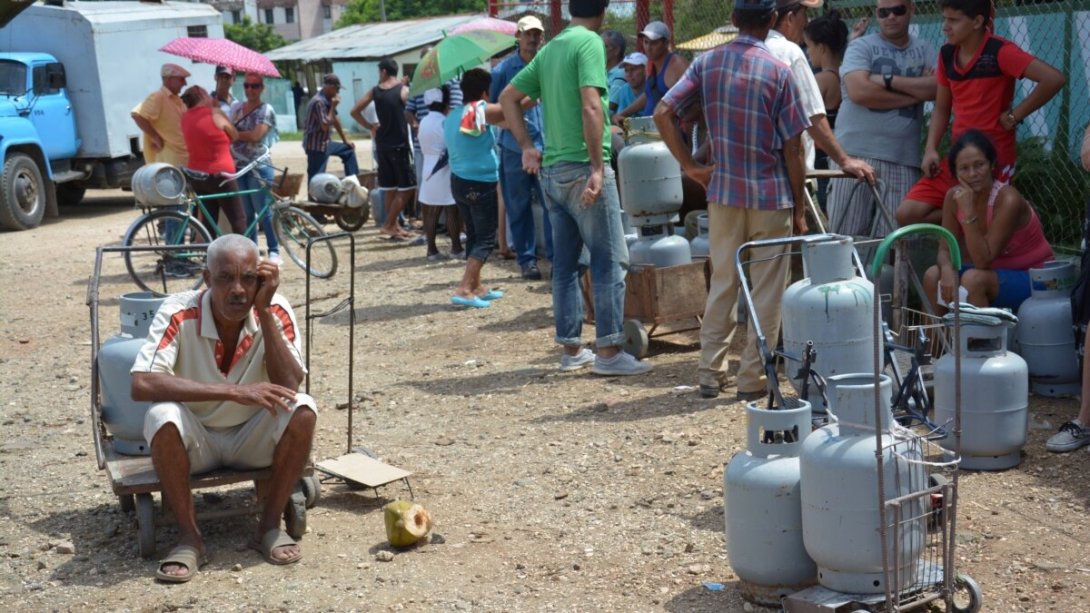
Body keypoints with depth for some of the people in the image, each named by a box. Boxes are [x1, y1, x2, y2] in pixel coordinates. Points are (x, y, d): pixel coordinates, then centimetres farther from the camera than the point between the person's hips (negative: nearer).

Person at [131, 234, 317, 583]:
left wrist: (264, 310, -29)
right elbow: (141, 384, -35)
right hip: (196, 441, -2)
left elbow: (289, 387, -25)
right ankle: (189, 537, -15)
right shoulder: (179, 314, -22)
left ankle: (270, 525, -8)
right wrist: (233, 391, -40)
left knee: (302, 409, -26)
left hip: (253, 439, 2)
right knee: (162, 416, -33)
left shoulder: (276, 312, -15)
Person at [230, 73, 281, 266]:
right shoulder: (236, 107, 13)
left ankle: (274, 251, 1)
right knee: (246, 213, 8)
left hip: (258, 167, -6)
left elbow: (256, 135, -16)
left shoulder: (266, 110, -5)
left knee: (264, 211, -5)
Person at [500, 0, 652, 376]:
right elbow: (590, 107, -20)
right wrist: (597, 167, -20)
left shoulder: (550, 48, 14)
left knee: (565, 262, 11)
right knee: (610, 260, -2)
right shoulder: (590, 42, -9)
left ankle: (571, 349, 16)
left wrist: (526, 145, 13)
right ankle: (609, 351, -2)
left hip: (552, 171, 8)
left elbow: (508, 97, 18)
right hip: (582, 168, -8)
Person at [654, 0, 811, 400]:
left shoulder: (707, 63, 1)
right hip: (771, 195, -4)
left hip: (723, 191, 4)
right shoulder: (778, 71, -9)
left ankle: (710, 374, 16)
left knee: (722, 284, 14)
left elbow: (662, 113, -5)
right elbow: (792, 147, -8)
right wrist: (799, 208, 0)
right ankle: (753, 379, 9)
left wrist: (690, 165, 1)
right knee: (767, 292, 6)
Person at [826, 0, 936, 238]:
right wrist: (915, 93, -4)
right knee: (845, 235, -3)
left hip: (904, 159, 3)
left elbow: (937, 88, -3)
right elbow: (859, 91, -13)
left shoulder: (925, 50, 15)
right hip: (856, 154, -2)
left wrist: (889, 80, -9)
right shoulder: (861, 47, 4)